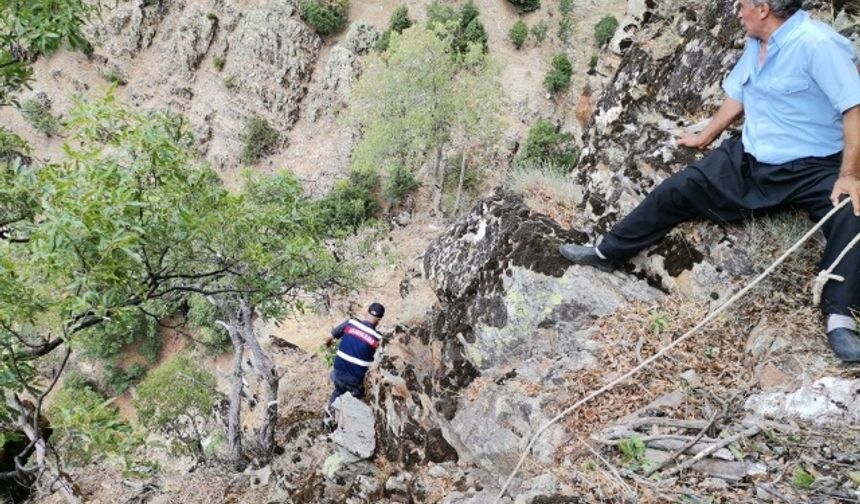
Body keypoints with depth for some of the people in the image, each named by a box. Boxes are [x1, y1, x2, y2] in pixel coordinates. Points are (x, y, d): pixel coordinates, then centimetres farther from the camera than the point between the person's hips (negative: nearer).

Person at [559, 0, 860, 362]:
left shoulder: (817, 43, -18)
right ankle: (607, 253, 8)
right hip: (748, 160, 7)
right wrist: (704, 138, 30)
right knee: (678, 189, 0)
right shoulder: (756, 44, 7)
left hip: (812, 167, -6)